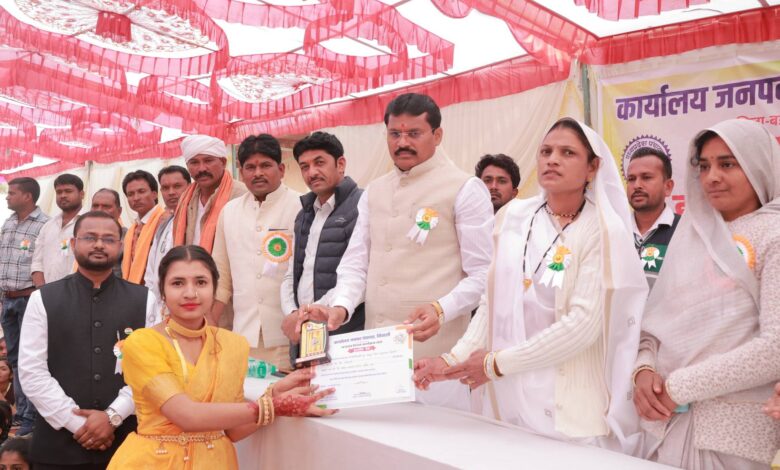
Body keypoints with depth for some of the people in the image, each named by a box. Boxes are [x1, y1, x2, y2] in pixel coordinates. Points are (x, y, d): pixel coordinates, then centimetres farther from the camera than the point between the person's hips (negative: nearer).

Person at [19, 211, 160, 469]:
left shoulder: (143, 300, 2)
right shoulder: (43, 299, 2)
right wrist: (77, 423, -10)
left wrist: (113, 416, -12)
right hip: (59, 443, 0)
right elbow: (31, 372, -4)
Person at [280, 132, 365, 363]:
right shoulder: (305, 214, 17)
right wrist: (291, 313, -2)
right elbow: (292, 274, 16)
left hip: (345, 337, -6)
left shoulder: (361, 207, -9)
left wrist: (310, 314, -13)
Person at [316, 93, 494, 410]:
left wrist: (440, 309, -22)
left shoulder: (465, 190, -2)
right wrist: (341, 306, -6)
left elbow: (482, 274, -6)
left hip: (436, 352, -5)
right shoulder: (374, 192, 15)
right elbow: (356, 262, 12)